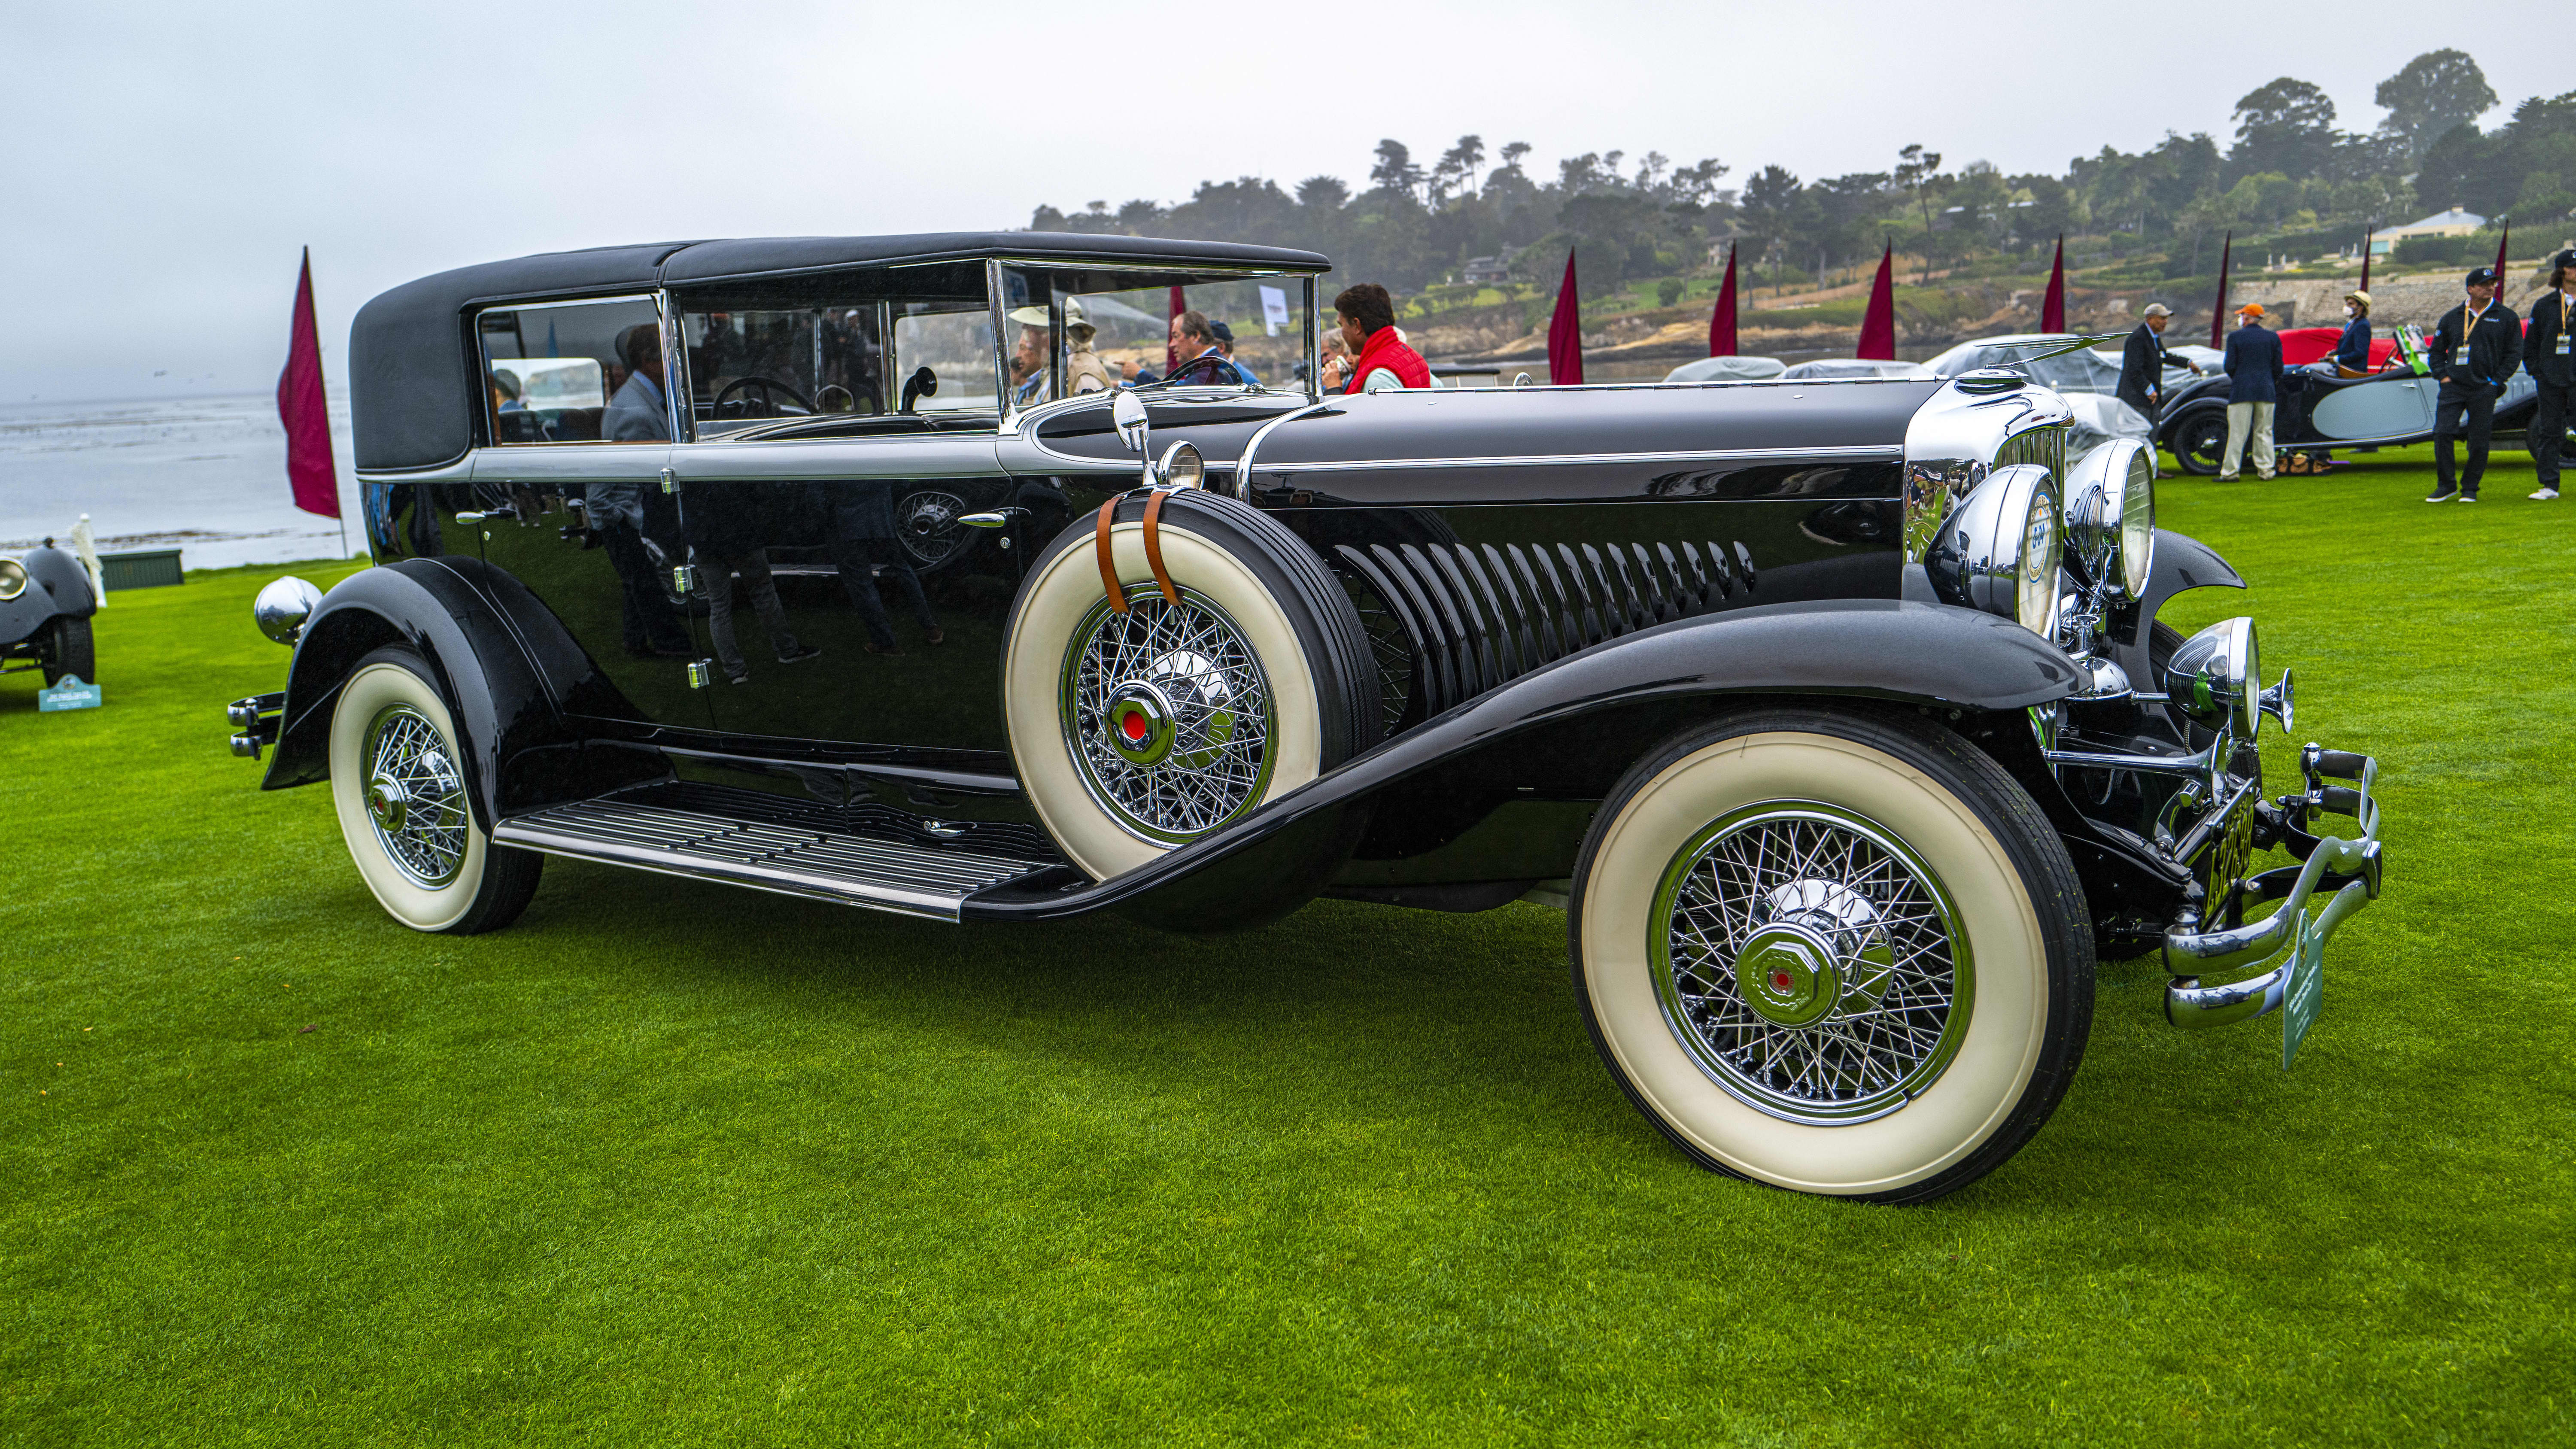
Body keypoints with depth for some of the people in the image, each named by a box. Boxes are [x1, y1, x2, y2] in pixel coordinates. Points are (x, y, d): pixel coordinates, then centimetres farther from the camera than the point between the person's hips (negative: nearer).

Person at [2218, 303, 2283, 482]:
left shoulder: (2235, 337, -4)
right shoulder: (2273, 337, 5)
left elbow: (2229, 366, -6)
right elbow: (2278, 367, 5)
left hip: (2241, 391, -3)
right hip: (2267, 391, 3)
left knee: (2237, 433, -2)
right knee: (2264, 431, 9)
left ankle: (2230, 472, -2)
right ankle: (2266, 469, 9)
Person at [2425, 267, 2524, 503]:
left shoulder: (2507, 317, 6)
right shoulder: (2452, 317, 10)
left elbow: (2514, 353, 6)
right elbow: (2436, 350, 18)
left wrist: (2496, 380, -4)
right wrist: (2442, 375, 4)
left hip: (2484, 390, -1)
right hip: (2453, 387, 1)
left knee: (2479, 441, 0)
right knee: (2442, 433, -10)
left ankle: (2470, 488, 12)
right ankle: (2446, 486, 2)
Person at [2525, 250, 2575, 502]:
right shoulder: (2544, 306, 9)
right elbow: (2530, 344, 14)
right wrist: (2535, 372, 4)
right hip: (2551, 380, 2)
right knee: (2549, 432, 4)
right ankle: (2549, 486, 10)